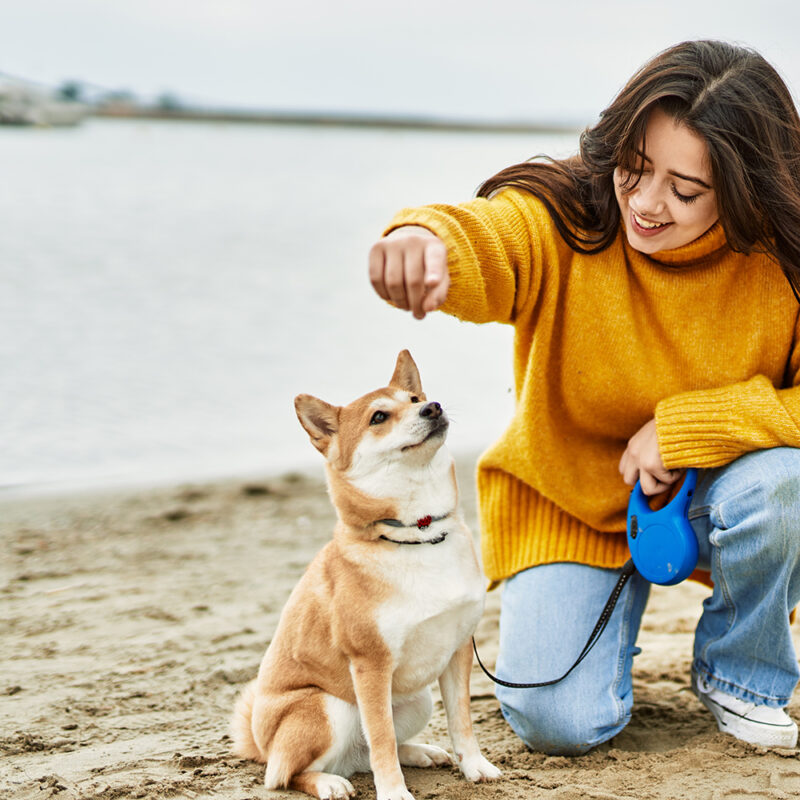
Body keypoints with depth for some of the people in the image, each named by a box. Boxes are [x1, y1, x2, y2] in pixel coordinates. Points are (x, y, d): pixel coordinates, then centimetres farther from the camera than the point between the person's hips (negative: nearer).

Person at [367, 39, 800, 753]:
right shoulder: (566, 220, -22)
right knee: (557, 722, -16)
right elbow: (485, 242, -43)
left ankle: (738, 674, -2)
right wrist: (425, 239, -67)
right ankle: (615, 601, 22)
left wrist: (686, 427, -27)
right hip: (569, 503, -1)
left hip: (706, 490, 1)